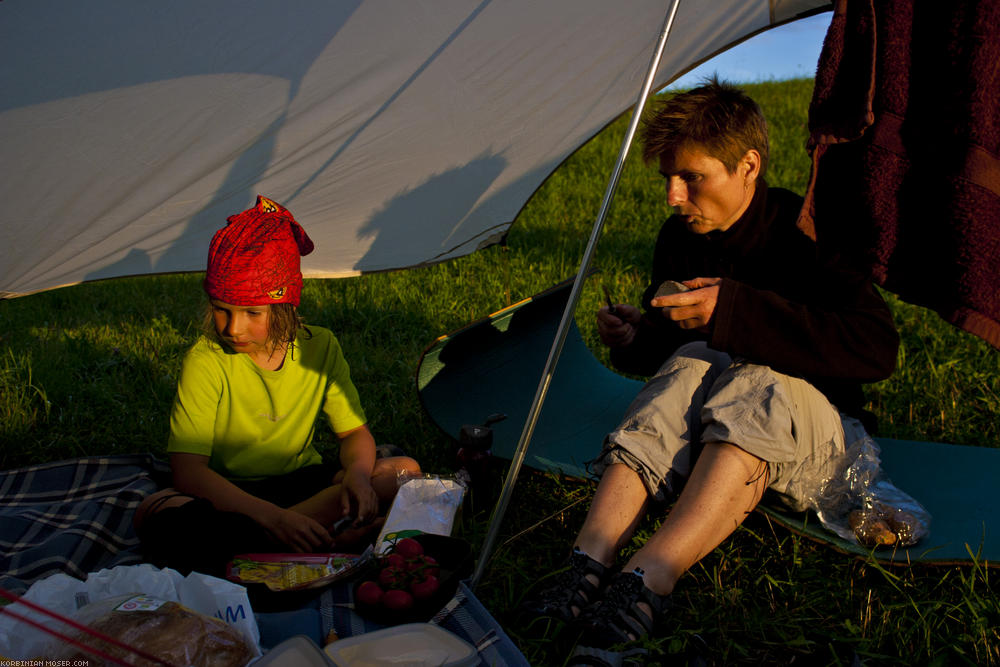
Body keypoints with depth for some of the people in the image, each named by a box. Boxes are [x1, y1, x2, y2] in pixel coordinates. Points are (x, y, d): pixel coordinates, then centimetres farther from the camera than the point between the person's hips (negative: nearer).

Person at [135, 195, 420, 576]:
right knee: (154, 515, -33)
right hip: (231, 497, -3)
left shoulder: (320, 348, -6)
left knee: (404, 471, -19)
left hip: (301, 482, 3)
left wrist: (357, 474, -25)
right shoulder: (206, 362, -16)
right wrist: (272, 516, -36)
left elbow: (354, 432, 0)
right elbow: (187, 470, -24)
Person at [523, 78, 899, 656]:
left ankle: (649, 580, -51)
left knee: (759, 386, -36)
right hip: (704, 426, 4)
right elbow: (669, 346, 15)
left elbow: (877, 348, -29)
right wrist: (636, 342, -10)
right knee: (693, 364, -30)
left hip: (813, 419, -3)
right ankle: (590, 561, -45)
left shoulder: (803, 233, -15)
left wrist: (736, 311, -35)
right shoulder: (679, 239, 2)